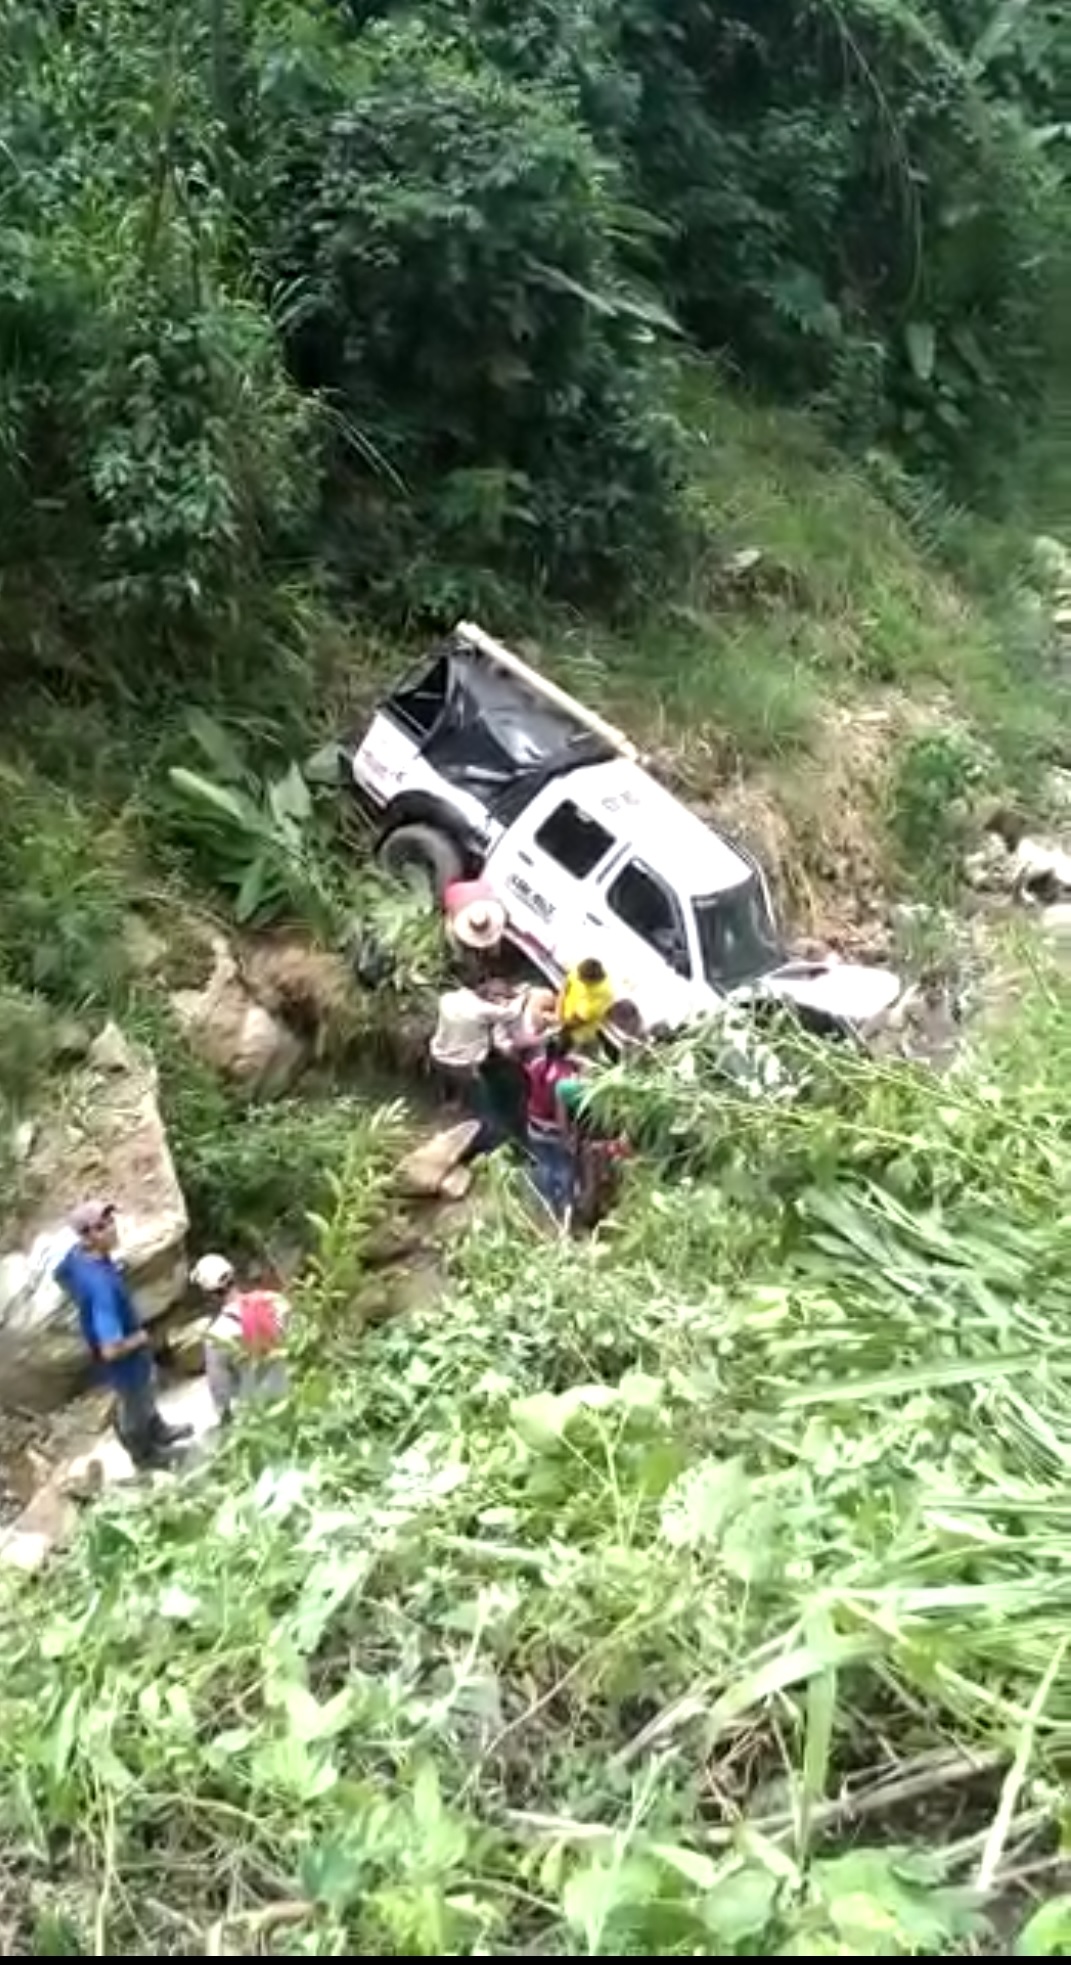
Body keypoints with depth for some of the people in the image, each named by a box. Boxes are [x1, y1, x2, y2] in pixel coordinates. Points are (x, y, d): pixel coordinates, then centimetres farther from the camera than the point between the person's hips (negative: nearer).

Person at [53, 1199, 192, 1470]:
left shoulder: (78, 1253, -18)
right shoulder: (102, 1285, -45)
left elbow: (59, 1275, 6)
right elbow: (111, 1350, -43)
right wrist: (139, 1338, -22)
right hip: (123, 1362, -7)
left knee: (147, 1391, 33)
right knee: (135, 1406, 23)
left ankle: (158, 1431, 61)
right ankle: (143, 1453, 52)